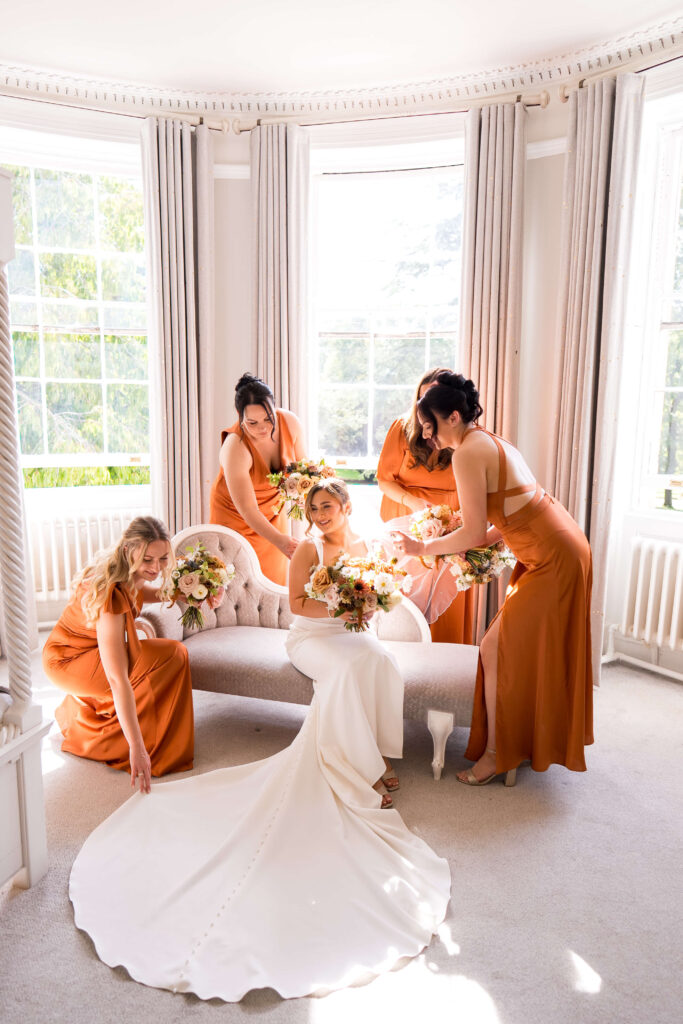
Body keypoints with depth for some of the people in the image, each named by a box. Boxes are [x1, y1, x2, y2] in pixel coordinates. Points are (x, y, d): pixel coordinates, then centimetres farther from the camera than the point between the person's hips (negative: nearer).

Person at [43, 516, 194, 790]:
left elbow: (141, 591, 16)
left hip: (85, 649, 9)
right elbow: (118, 680, -39)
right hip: (66, 662, -9)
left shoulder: (129, 572, -11)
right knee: (172, 656, -20)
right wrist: (137, 747, -40)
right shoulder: (112, 593, -35)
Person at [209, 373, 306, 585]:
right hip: (236, 516, -4)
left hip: (274, 512, 5)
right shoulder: (235, 446, -31)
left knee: (276, 580, 10)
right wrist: (280, 541, -40)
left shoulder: (289, 422, -17)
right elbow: (247, 509, -30)